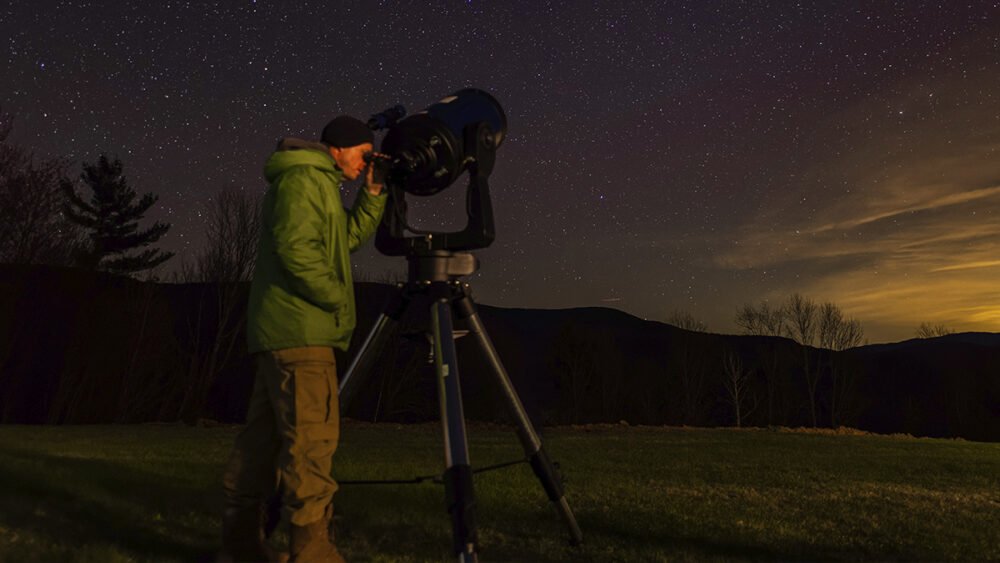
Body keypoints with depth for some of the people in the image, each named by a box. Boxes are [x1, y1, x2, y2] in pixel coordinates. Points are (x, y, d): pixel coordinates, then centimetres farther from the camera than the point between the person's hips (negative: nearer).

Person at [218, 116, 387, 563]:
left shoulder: (316, 183, 23)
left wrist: (374, 192, 12)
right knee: (312, 436, -11)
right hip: (298, 329, -10)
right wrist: (337, 298, -12)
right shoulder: (303, 178, -8)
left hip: (281, 330, 10)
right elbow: (295, 249, -20)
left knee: (265, 434, 12)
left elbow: (352, 236, 22)